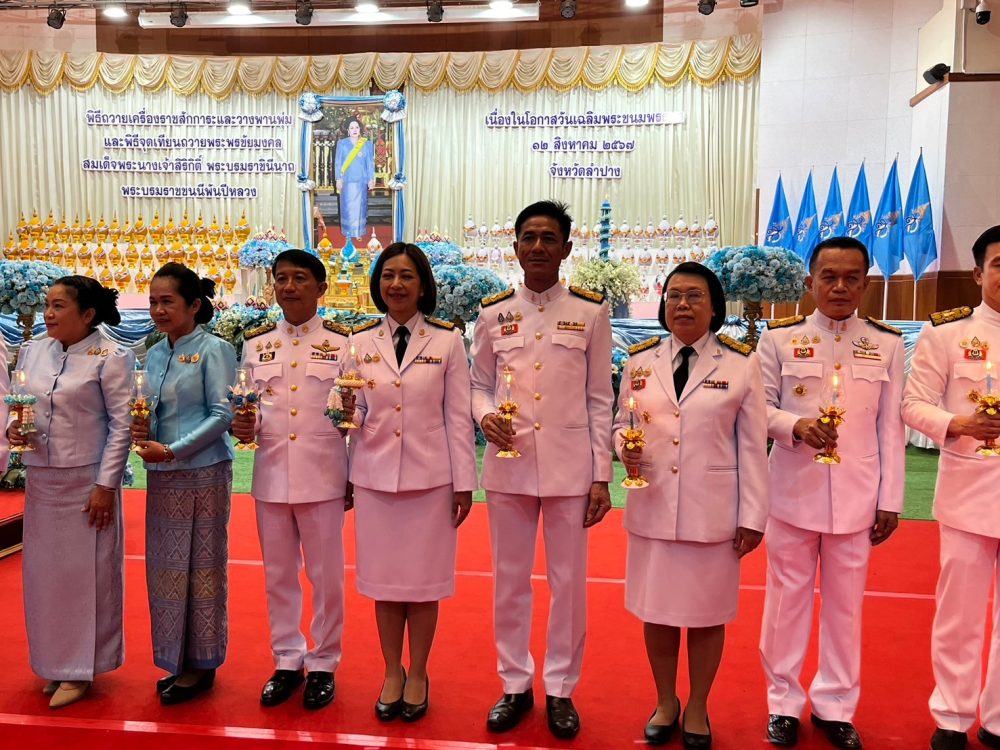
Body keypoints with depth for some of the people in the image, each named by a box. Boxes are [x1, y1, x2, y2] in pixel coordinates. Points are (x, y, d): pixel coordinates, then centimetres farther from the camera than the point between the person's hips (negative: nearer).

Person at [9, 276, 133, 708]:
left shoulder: (110, 358, -10)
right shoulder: (31, 352, 7)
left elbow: (121, 424, -11)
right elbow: (16, 405, 17)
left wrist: (106, 485, -13)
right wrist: (13, 428, -7)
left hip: (87, 479, -5)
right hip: (40, 477, 6)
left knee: (86, 571, 4)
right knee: (42, 570, 12)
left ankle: (81, 669, 19)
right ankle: (54, 661, 29)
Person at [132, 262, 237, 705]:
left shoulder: (214, 350, -7)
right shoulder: (154, 354, 12)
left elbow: (223, 415, -12)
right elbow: (154, 413, 17)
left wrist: (172, 450, -17)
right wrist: (142, 431, -5)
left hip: (203, 472, -6)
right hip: (162, 474, 6)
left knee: (202, 566, 3)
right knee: (164, 566, 9)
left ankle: (202, 663, 16)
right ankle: (177, 659, 24)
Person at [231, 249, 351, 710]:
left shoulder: (343, 342, -2)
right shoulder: (255, 343, 7)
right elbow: (247, 410, 12)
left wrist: (356, 478, -2)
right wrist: (242, 426, -12)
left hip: (323, 476, -3)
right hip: (271, 475, 3)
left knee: (326, 575, 7)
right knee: (278, 574, 13)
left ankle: (323, 664, 24)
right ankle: (286, 661, 30)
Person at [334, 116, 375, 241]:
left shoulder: (367, 144, 5)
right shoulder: (342, 143, 3)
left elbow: (370, 163, 4)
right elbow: (338, 162, 2)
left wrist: (371, 179, -2)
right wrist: (338, 179, -4)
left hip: (361, 180, 0)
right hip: (347, 180, 0)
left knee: (360, 206, 3)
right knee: (347, 206, 1)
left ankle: (359, 232, 10)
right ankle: (348, 233, 8)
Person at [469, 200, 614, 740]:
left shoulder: (591, 312, 0)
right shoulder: (493, 313, 5)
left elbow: (600, 399, 1)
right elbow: (479, 385, 12)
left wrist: (601, 476, -2)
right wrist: (485, 416, -11)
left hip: (570, 467, -1)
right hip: (508, 466, 2)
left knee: (569, 581, 7)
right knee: (509, 579, 11)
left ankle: (560, 689, 25)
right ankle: (515, 684, 28)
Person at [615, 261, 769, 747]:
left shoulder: (741, 363, -3)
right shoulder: (641, 359, 3)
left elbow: (752, 447, -2)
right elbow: (622, 423, 12)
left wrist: (753, 516, -4)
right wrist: (623, 447, -11)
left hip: (714, 511, -2)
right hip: (652, 507, 2)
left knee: (707, 614, 11)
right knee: (656, 611, 13)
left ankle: (697, 709, 33)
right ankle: (665, 703, 35)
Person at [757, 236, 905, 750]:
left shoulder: (887, 344, 3)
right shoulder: (779, 338, -2)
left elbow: (891, 428, 3)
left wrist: (890, 499, 2)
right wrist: (795, 425, -21)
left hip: (856, 497, 1)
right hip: (793, 492, -1)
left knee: (845, 602, 11)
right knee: (788, 597, 10)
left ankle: (835, 706, 28)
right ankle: (784, 701, 26)